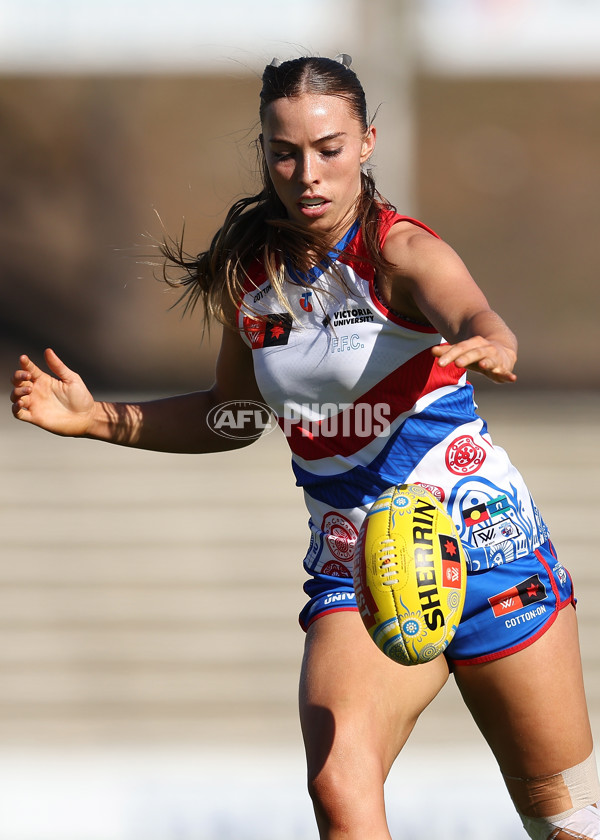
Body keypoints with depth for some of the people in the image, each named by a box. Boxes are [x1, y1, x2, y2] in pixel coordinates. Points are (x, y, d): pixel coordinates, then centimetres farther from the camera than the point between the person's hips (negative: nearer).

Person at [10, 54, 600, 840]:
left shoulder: (402, 251, -15)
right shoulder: (249, 274, 1)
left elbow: (475, 315, -38)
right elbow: (233, 414, 19)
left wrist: (486, 344, -62)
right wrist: (98, 418, 7)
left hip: (485, 545, -3)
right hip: (354, 571, 3)